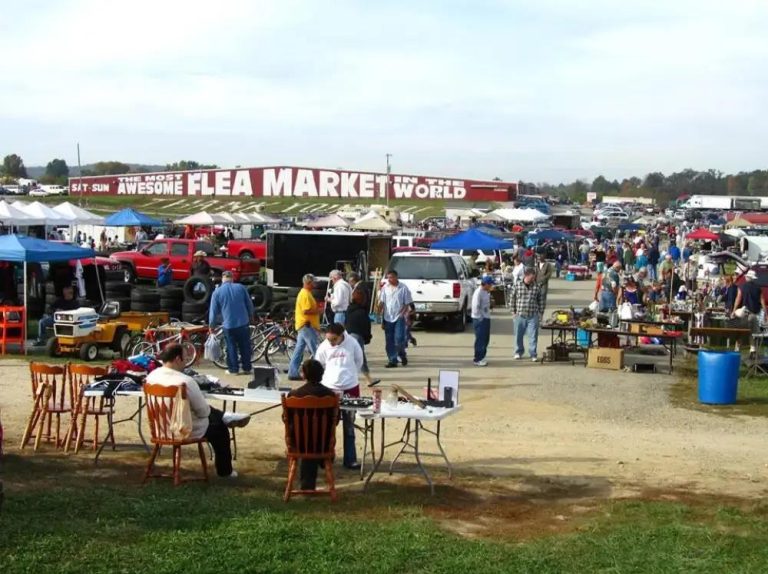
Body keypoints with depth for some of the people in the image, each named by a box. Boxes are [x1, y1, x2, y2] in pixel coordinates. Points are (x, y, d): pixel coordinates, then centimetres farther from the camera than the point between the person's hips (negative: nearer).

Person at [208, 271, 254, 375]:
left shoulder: (217, 292, -2)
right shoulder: (241, 287, 1)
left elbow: (213, 311, 1)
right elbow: (250, 304, 7)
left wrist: (212, 325, 14)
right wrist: (250, 317, 23)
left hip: (228, 325, -1)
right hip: (243, 323, 1)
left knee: (231, 347, 9)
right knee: (245, 347, 10)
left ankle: (233, 369, 12)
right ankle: (246, 368, 16)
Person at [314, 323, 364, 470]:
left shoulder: (352, 344, -10)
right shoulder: (324, 346, -8)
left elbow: (359, 361, 5)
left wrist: (349, 375, 7)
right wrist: (328, 377, -1)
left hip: (350, 389, 0)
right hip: (329, 389, 0)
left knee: (349, 426, 8)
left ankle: (350, 460, 13)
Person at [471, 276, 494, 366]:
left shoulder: (486, 293, 12)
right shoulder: (478, 293, -18)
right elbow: (476, 307, -20)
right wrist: (480, 318, -17)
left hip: (486, 318, 9)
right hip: (479, 319, -9)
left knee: (485, 339, 14)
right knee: (480, 340, -5)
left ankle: (481, 357, 23)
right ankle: (477, 360, 1)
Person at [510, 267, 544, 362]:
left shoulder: (537, 287, 1)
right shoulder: (517, 286, -2)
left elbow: (541, 301, 7)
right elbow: (513, 299, 5)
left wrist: (541, 312, 5)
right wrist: (513, 312, 3)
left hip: (533, 316, 0)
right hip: (520, 315, 0)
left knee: (533, 336, -1)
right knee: (519, 335, 10)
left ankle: (533, 354, 8)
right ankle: (518, 352, 27)